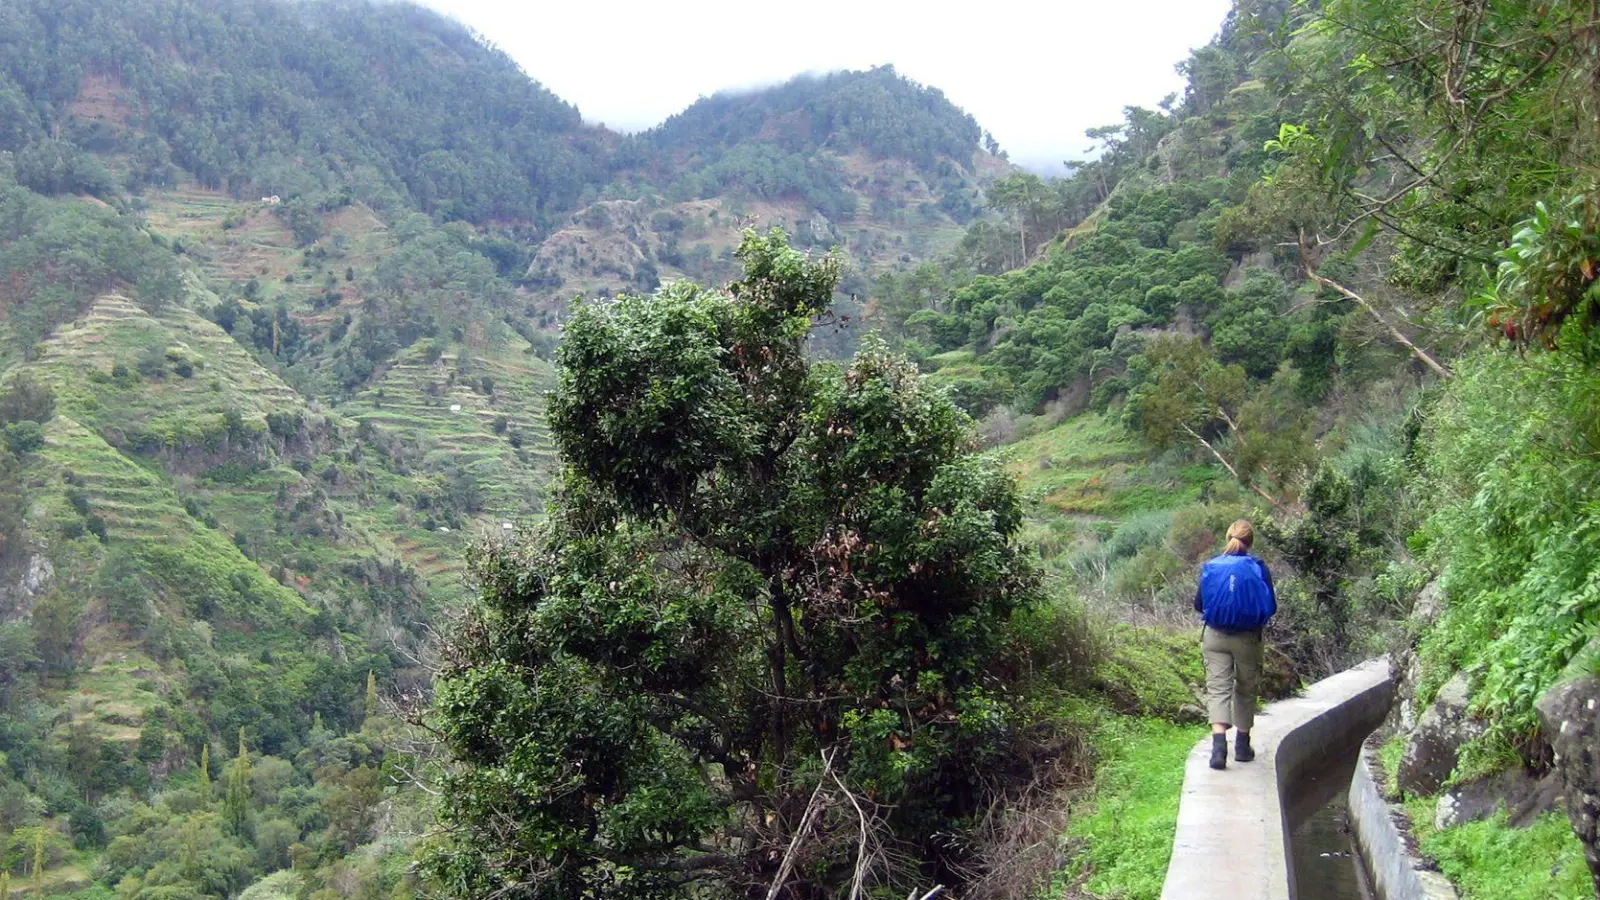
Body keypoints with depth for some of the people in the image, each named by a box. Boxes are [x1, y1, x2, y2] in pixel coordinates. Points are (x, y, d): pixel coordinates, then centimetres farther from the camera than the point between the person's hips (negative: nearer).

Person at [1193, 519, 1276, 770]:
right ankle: (1242, 746, 25)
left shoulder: (1210, 567, -4)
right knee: (1246, 690, 15)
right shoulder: (1258, 569, -9)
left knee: (1217, 688, 0)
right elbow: (1271, 607, -2)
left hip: (1215, 637, 0)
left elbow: (1199, 605, 3)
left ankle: (1219, 742, -19)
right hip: (1248, 638, 0)